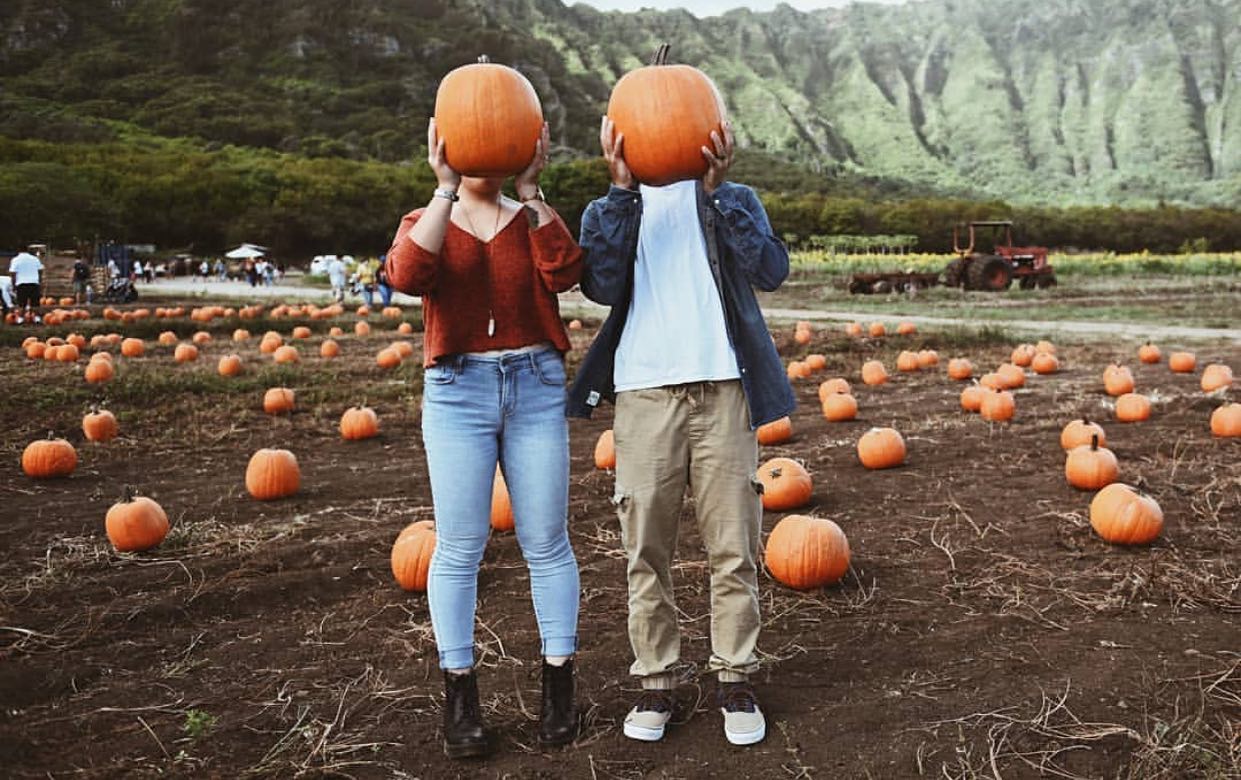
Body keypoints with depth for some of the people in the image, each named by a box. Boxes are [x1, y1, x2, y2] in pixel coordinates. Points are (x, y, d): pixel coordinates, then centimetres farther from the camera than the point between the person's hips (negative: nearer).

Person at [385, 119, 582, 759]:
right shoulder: (425, 221, 8)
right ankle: (459, 695, 13)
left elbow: (564, 273, -13)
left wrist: (530, 190, -12)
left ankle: (559, 685, 17)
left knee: (546, 543, 4)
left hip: (536, 388, 1)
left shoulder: (533, 218, 9)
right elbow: (406, 276, -16)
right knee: (458, 547, 1)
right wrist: (445, 190, -16)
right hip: (457, 392, 0)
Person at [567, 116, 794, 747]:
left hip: (723, 391, 0)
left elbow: (770, 270, -4)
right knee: (646, 551, 4)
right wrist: (623, 189, -11)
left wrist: (719, 188, -11)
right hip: (643, 394, 0)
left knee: (733, 548, 3)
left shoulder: (734, 200, 15)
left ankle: (735, 681, 16)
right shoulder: (609, 210, 15)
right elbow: (601, 285, -6)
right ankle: (655, 683, 17)